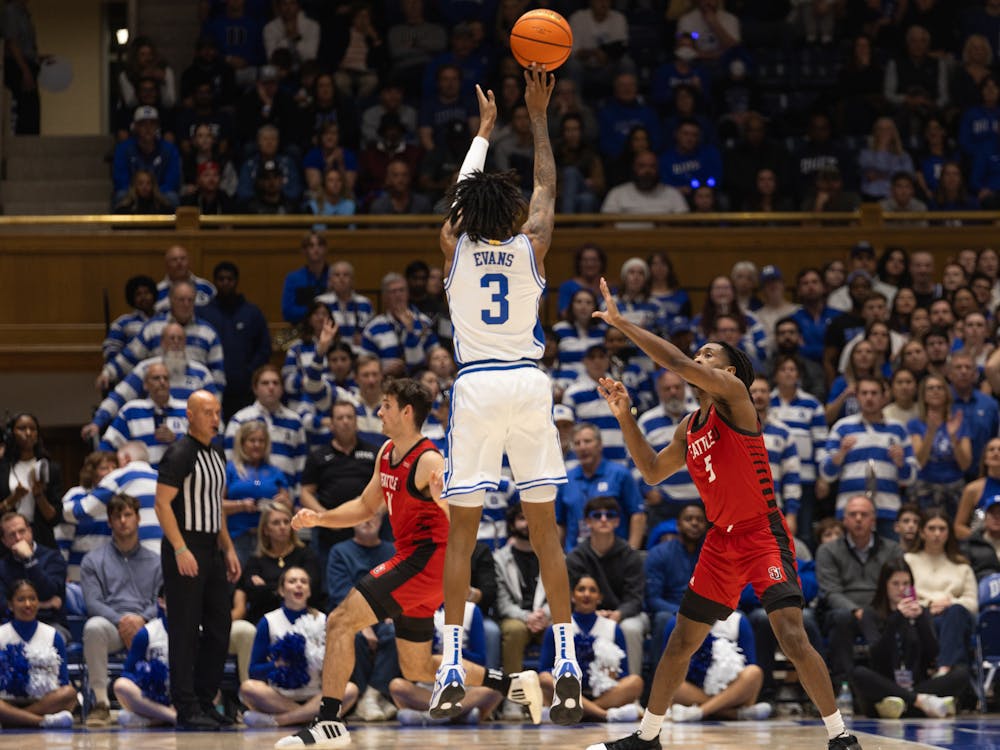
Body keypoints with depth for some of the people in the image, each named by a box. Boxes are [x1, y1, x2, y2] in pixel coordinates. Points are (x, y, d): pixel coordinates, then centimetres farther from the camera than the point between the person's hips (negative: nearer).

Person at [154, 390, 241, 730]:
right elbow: (162, 502, -17)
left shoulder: (217, 455, 15)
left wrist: (228, 549, 17)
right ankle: (187, 708, -4)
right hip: (185, 551, -9)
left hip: (211, 550, 9)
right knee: (185, 631, -6)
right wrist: (180, 550, -23)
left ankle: (205, 701, 17)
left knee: (219, 628, 9)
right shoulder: (180, 454, -12)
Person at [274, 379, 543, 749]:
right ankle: (513, 684, 26)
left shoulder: (429, 461, -16)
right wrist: (319, 518, 10)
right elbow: (366, 506, 23)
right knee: (416, 669, 18)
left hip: (425, 559, -10)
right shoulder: (387, 453, 10)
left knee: (340, 621, -18)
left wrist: (443, 500, -43)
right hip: (412, 560, 10)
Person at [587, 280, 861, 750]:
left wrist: (620, 324, -16)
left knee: (791, 636, -19)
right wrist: (624, 417, 13)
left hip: (763, 533, -8)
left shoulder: (733, 395, -10)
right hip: (721, 541, 8)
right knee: (681, 641, 13)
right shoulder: (689, 429, 13)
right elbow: (652, 471, 25)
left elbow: (677, 363, -22)